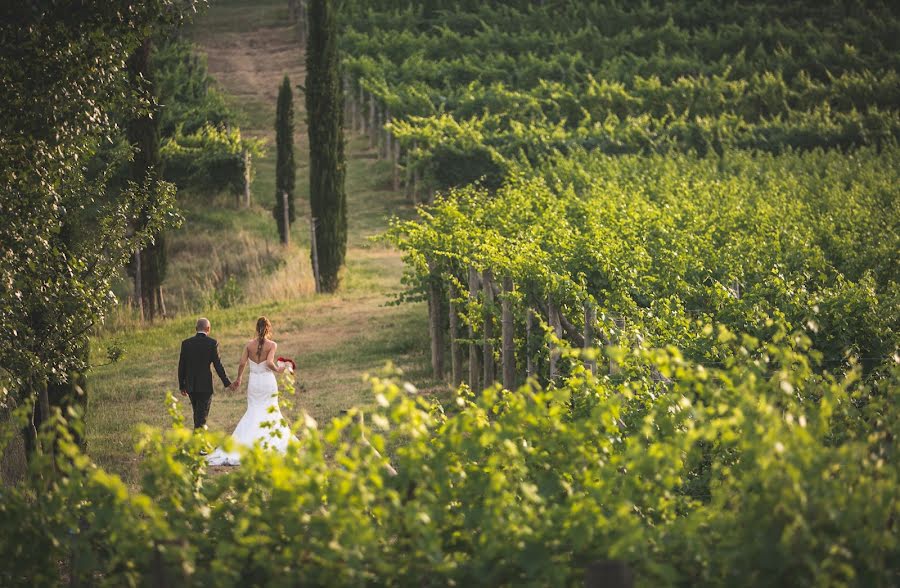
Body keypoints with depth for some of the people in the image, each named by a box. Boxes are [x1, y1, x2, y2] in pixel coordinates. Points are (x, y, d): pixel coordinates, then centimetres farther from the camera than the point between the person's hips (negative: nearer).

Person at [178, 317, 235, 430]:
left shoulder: (186, 343, 1)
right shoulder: (212, 343, -8)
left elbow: (181, 366, 3)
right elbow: (217, 365, -9)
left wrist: (182, 386, 12)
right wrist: (227, 383, 0)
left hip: (190, 386, 4)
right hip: (205, 385, -4)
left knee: (197, 413, 21)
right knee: (201, 416, 0)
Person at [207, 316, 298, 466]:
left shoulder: (249, 344, -1)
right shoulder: (272, 345, -10)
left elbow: (242, 363, -4)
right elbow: (269, 362, -22)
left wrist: (239, 378, 12)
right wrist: (277, 369, -2)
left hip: (253, 381, 3)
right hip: (268, 381, -3)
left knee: (253, 412, 11)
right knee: (270, 412, 8)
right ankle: (272, 442, 6)